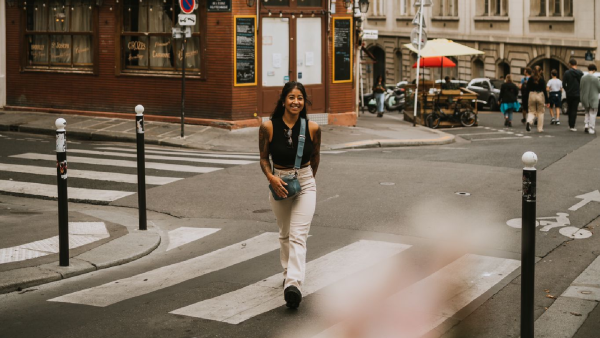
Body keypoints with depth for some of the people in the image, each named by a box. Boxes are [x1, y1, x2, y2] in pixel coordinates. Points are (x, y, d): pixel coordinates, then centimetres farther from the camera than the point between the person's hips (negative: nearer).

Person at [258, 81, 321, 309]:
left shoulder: (312, 128, -9)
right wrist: (271, 178, -20)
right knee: (285, 234, 17)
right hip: (279, 185, 2)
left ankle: (294, 285, -24)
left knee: (298, 236, -13)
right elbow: (263, 158, -2)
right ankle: (288, 273, 38)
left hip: (305, 184, -1)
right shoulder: (268, 127, -10)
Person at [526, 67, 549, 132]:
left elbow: (528, 89, 2)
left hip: (532, 95, 2)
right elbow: (544, 90, -8)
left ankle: (529, 122, -23)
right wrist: (547, 101, -6)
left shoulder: (530, 79, 1)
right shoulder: (542, 80, -6)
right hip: (540, 95, -2)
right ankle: (540, 128, 12)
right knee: (540, 112, 10)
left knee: (532, 111, 9)